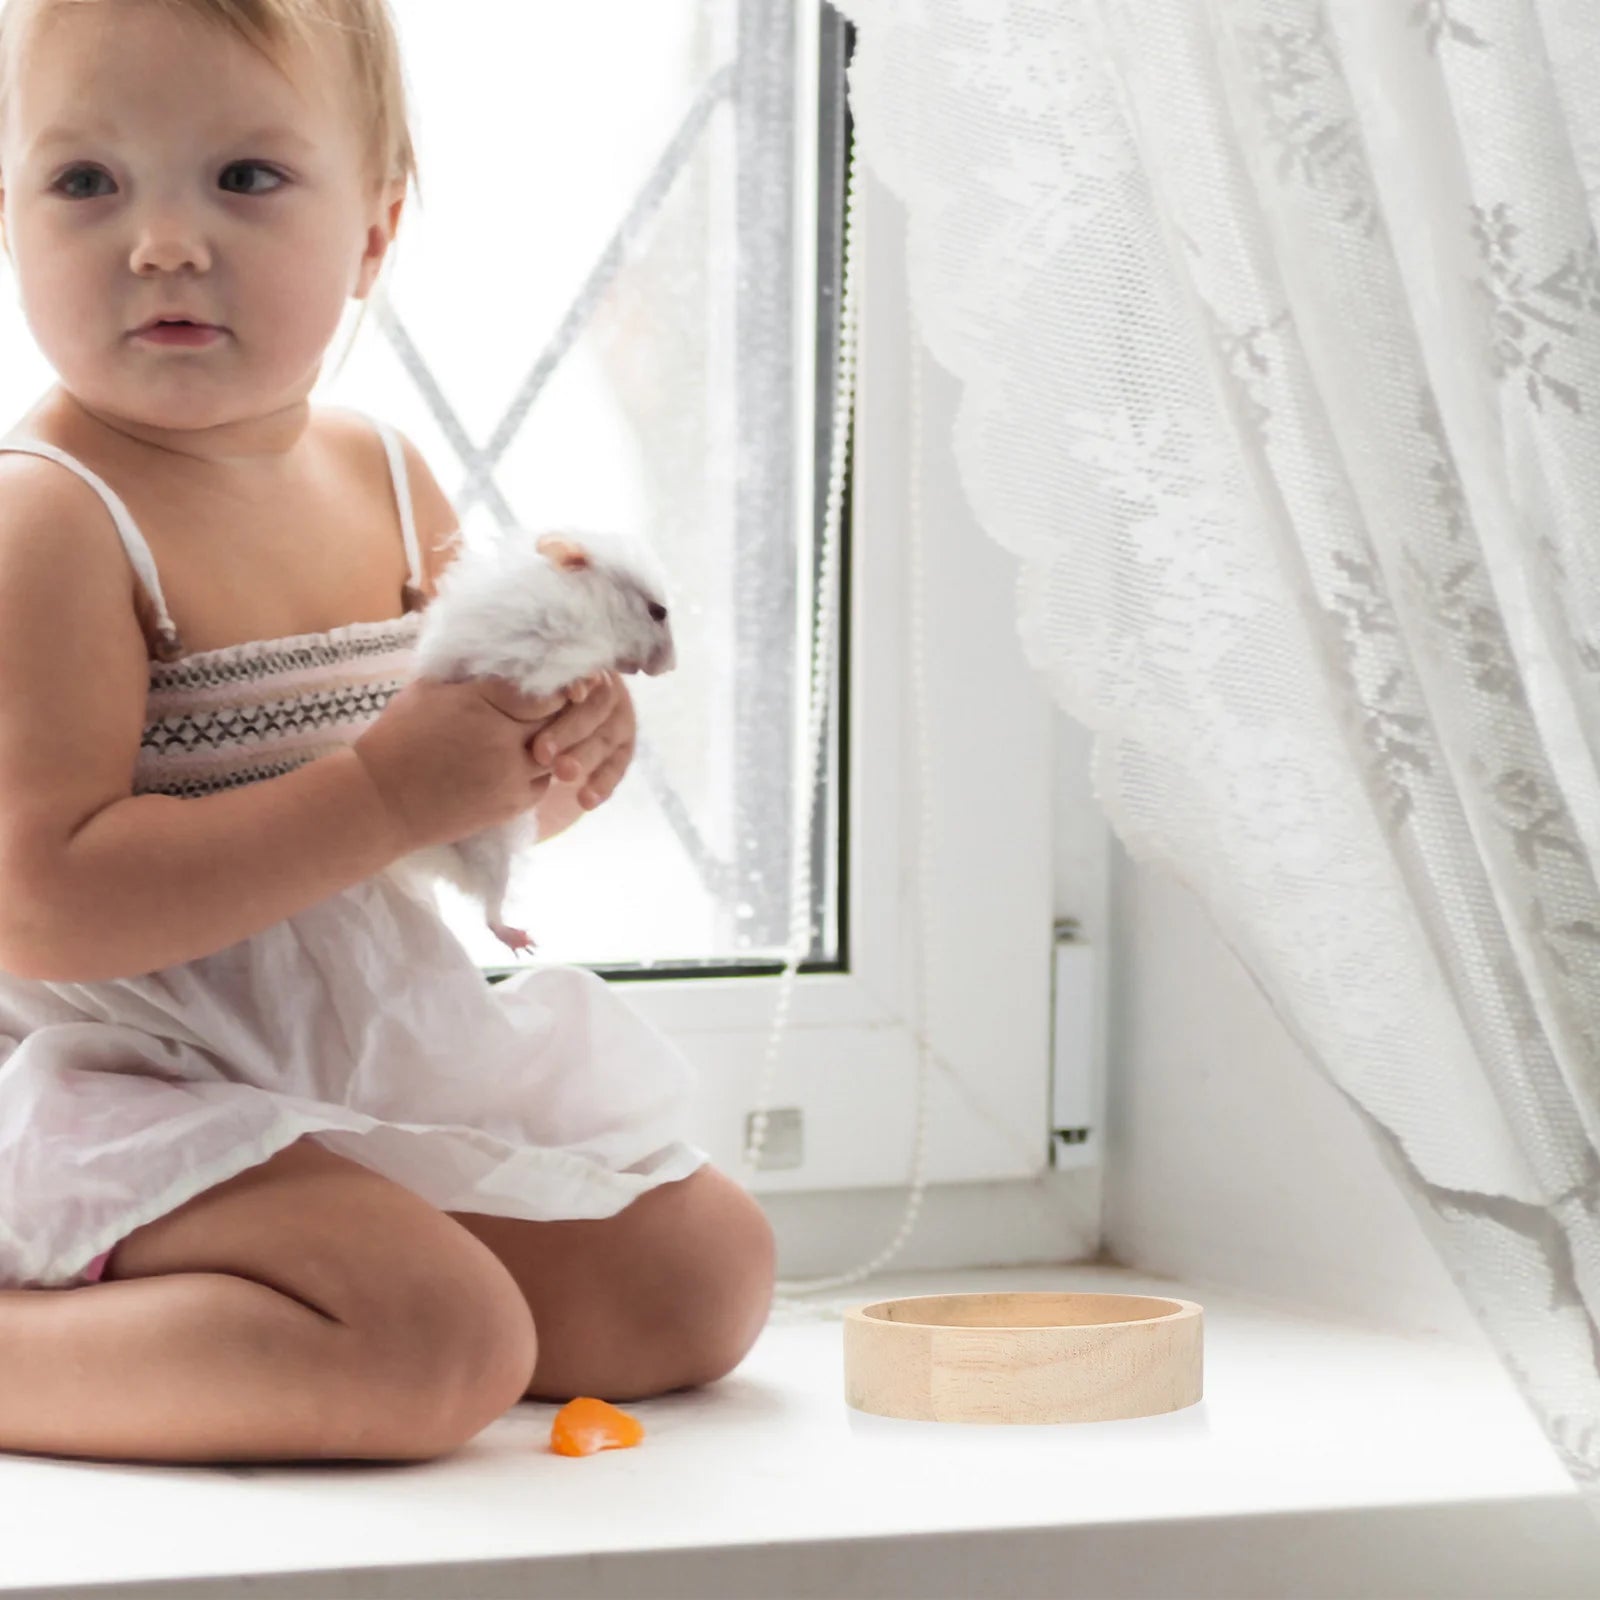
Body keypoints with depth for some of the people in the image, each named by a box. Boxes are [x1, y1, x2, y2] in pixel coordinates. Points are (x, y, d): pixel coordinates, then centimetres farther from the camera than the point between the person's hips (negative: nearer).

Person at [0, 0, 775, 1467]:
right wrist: (384, 791, -29)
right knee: (439, 1345, -28)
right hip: (136, 1103, -9)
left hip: (384, 1062, 9)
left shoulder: (386, 483, 5)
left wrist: (557, 756, -8)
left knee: (706, 1272, 10)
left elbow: (469, 818, 17)